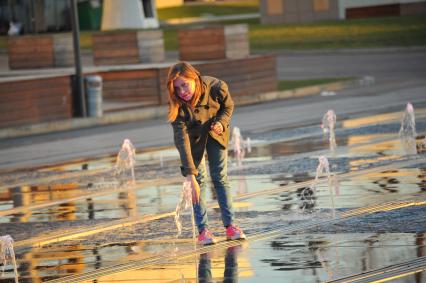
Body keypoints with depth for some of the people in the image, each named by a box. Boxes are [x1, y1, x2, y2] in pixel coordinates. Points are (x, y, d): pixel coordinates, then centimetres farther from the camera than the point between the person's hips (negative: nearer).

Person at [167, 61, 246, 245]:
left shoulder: (216, 87, -33)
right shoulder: (177, 105, -35)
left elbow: (228, 106, -8)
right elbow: (181, 140, -38)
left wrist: (221, 122, -29)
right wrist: (190, 175, -43)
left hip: (215, 130, 1)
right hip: (193, 135, -1)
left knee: (220, 177, 1)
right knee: (199, 179, -6)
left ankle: (230, 225, 5)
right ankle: (203, 230, -3)